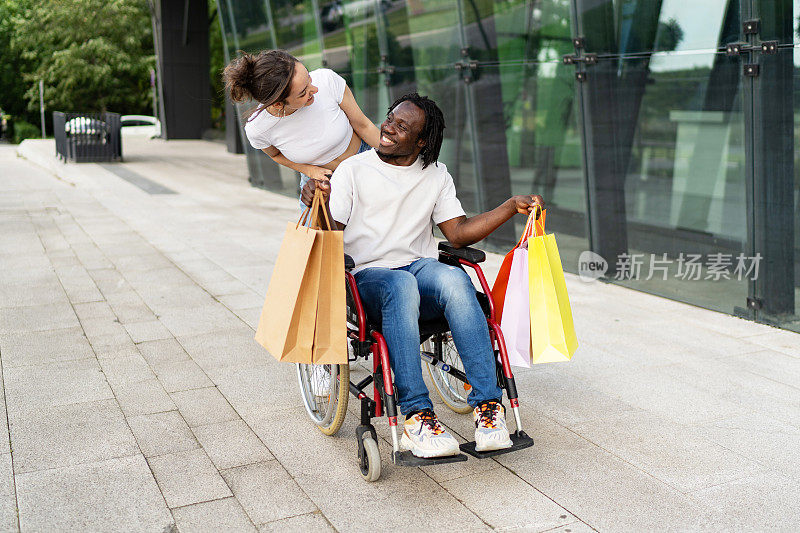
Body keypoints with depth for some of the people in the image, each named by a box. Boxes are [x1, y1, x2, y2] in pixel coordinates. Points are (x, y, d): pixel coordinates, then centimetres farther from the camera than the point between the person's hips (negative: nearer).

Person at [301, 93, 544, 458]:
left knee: (455, 279, -34)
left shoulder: (436, 175, 15)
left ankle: (487, 403, -35)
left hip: (422, 267, 3)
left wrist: (513, 206, 0)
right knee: (401, 286, -40)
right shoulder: (353, 170, 5)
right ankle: (416, 416, -42)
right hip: (369, 275, -2)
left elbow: (459, 233, 8)